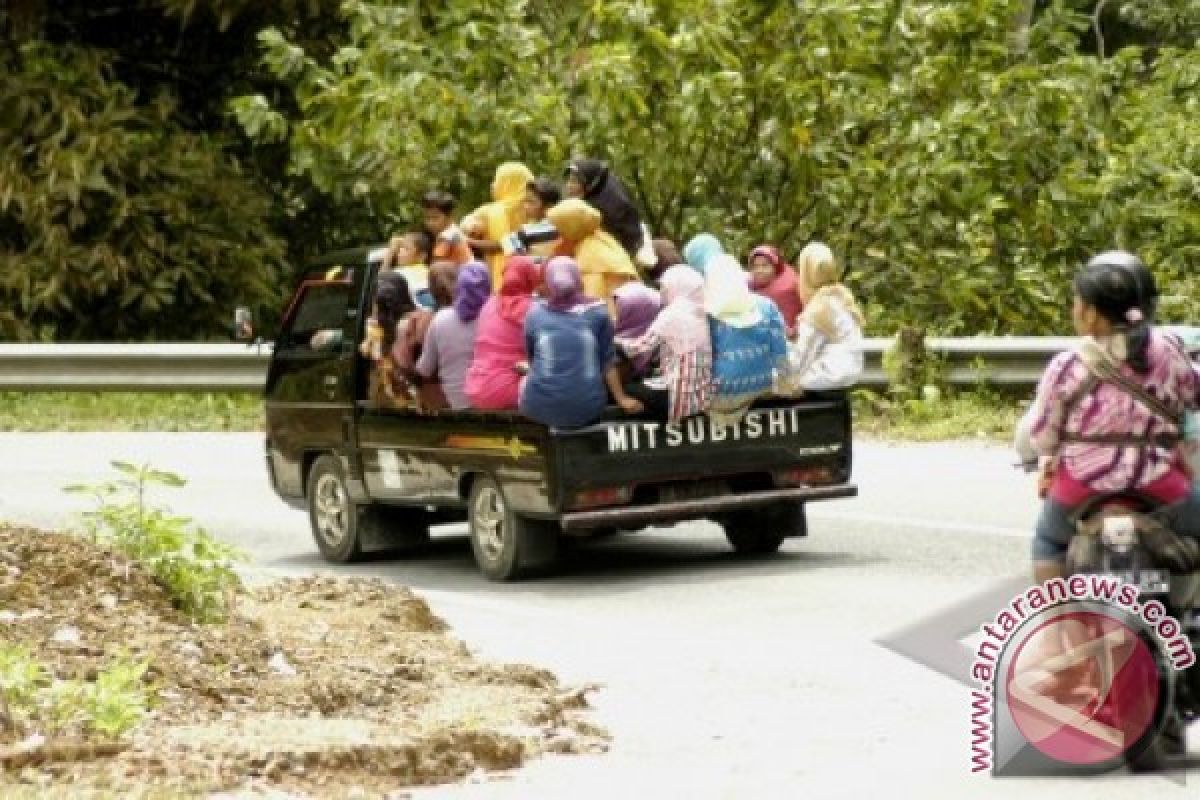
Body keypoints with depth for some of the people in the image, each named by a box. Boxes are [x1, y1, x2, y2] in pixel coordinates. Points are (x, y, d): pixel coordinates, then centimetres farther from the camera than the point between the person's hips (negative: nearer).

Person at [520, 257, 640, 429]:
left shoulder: (535, 314, 1)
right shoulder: (598, 313, 1)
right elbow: (608, 362, 4)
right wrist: (622, 399, 15)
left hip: (541, 407, 0)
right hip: (586, 408, 0)